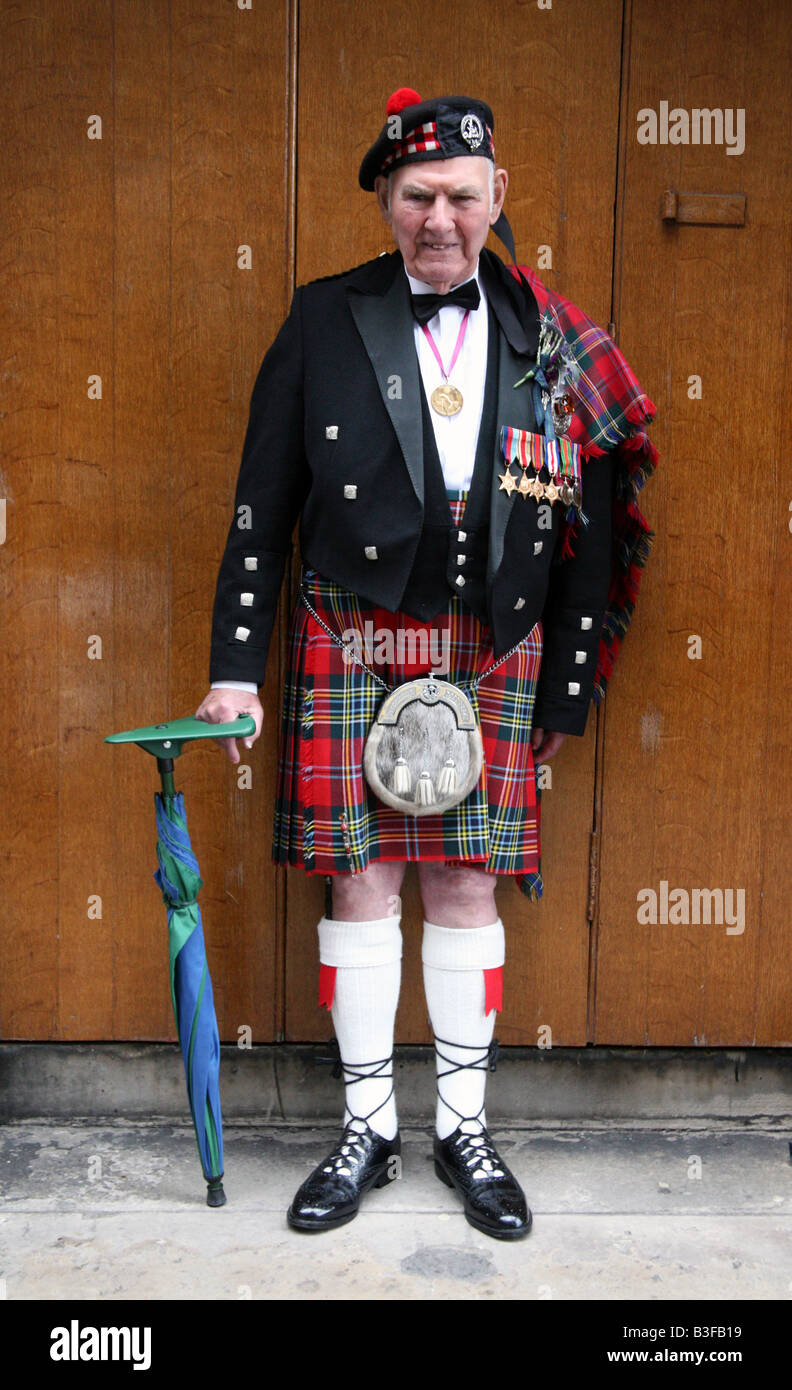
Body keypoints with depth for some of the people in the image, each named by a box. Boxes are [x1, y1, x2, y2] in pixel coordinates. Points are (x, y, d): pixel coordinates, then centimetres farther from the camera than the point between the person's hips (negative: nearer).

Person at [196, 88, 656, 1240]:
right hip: (352, 644, 0)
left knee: (466, 885, 6)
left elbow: (590, 529, 7)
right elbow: (261, 509, 3)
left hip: (492, 653, 1)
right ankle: (368, 1126, 23)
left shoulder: (546, 341, 7)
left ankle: (466, 1128, 25)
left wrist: (565, 690, 4)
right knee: (362, 883, 3)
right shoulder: (325, 321, 4)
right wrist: (237, 668, -2)